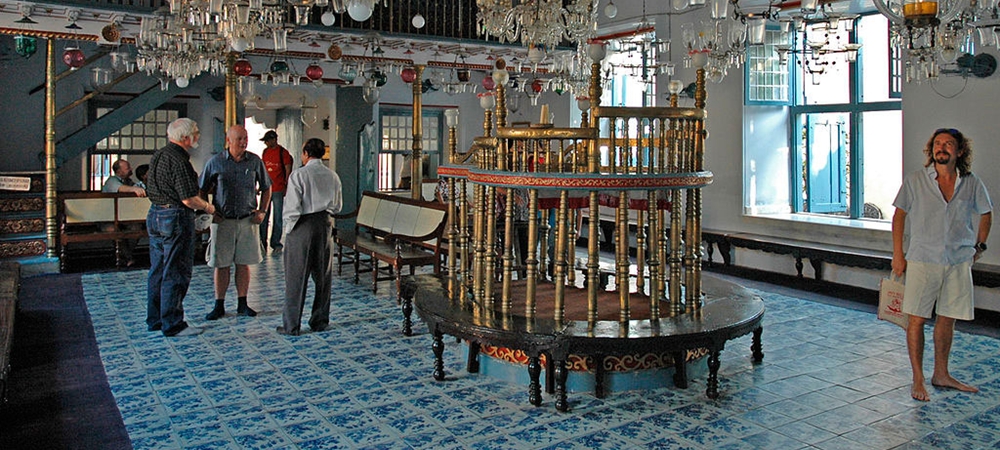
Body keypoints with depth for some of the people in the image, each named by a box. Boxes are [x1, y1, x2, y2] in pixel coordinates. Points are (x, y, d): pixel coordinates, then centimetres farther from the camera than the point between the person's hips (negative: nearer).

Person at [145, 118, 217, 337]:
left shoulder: (158, 155, 11)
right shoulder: (179, 160, -19)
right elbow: (189, 199, -22)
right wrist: (208, 207, -4)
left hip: (155, 214, 10)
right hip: (176, 218, -10)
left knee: (158, 270, 16)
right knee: (176, 273, -2)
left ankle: (155, 319, 25)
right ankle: (172, 325, 4)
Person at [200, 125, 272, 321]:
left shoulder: (255, 161, 2)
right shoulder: (215, 162, -1)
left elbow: (266, 188, 13)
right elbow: (202, 190, 8)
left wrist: (262, 211, 3)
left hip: (248, 220, 1)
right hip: (222, 221, -1)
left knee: (244, 263, 7)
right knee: (221, 264, 3)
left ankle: (242, 304, 17)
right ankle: (219, 306, 13)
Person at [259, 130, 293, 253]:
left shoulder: (283, 152, -5)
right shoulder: (265, 152, 12)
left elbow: (288, 171, -5)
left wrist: (286, 187, -10)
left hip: (278, 190, -5)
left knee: (278, 218, 2)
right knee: (263, 216, 4)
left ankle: (276, 243, 9)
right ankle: (262, 242, 12)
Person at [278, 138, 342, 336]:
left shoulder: (298, 175, -12)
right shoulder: (332, 176, 4)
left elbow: (292, 208, -14)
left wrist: (288, 226, -1)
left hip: (303, 226, -5)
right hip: (324, 225, 5)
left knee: (296, 276, 2)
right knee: (323, 275, 12)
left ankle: (291, 325, 7)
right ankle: (320, 321, 19)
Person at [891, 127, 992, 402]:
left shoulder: (971, 184, 2)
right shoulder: (915, 181, -3)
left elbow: (986, 214, 18)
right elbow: (899, 215, 3)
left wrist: (979, 246, 13)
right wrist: (897, 253, 0)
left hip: (959, 262, 2)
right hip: (922, 260, -2)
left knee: (947, 319, 11)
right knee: (917, 319, -1)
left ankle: (941, 375, 26)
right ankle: (918, 380, 10)